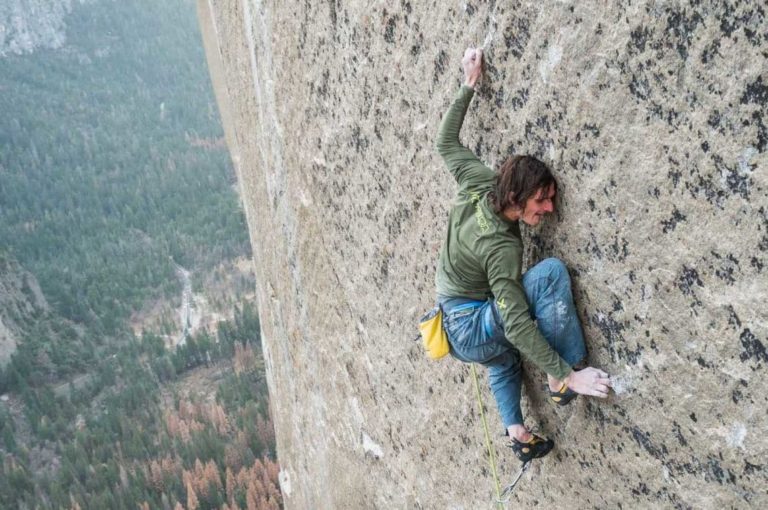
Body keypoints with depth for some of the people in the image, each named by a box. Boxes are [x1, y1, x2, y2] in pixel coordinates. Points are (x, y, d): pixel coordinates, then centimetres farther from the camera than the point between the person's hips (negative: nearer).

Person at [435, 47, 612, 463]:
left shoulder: (479, 185, -11)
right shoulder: (501, 247, -29)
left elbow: (446, 142, 5)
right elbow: (520, 326, -33)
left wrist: (469, 85, 9)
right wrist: (567, 375, -34)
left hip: (452, 326, 9)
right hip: (471, 334, -9)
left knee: (506, 356, 41)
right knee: (551, 272, -28)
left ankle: (516, 433, 40)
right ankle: (560, 382, -18)